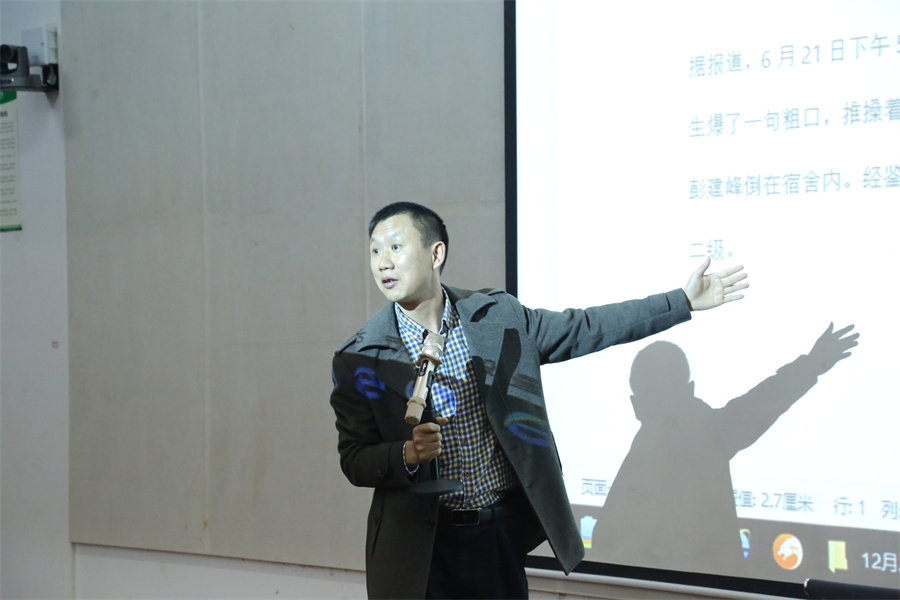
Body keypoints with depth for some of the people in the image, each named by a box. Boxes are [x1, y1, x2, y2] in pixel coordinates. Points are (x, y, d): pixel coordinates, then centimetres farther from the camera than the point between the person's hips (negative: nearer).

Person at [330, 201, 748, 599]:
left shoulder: (497, 317, 2)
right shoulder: (358, 359, -5)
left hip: (505, 533, 2)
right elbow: (354, 460, -3)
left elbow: (584, 328, 9)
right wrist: (407, 456, -24)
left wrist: (683, 301, 9)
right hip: (421, 549, -2)